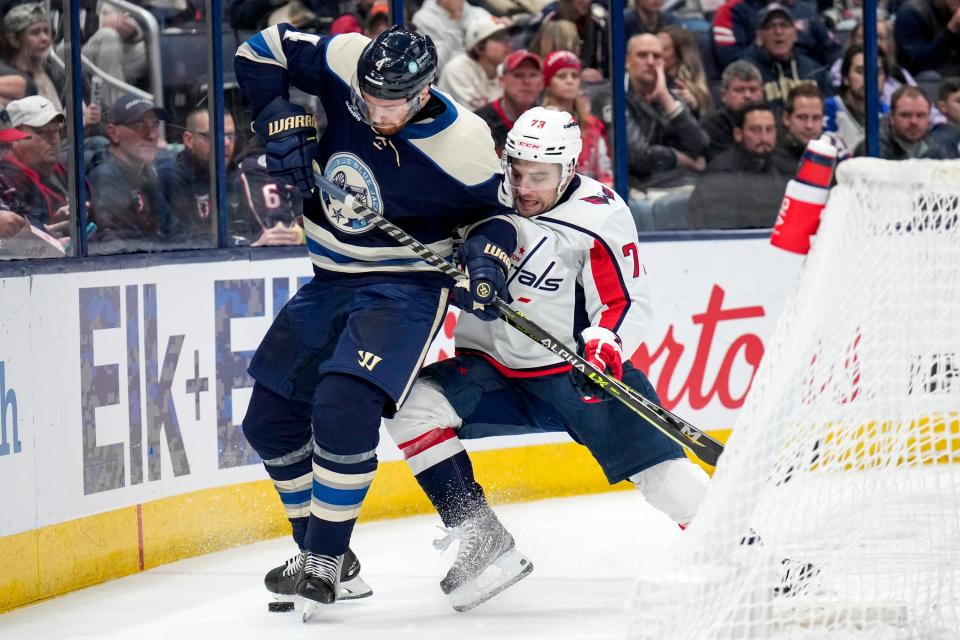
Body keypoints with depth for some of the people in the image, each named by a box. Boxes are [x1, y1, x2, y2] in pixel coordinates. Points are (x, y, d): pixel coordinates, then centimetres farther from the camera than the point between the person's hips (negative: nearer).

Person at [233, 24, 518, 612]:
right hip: (330, 282, 6)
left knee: (342, 409, -26)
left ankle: (326, 561, -12)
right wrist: (283, 122, -12)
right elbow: (261, 52, 0)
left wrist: (488, 250, -22)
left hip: (405, 287, -6)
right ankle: (319, 550, 25)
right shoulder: (344, 63, -14)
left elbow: (492, 207, -3)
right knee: (270, 420, 9)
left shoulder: (461, 141, -21)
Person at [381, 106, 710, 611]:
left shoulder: (600, 218, -14)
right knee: (414, 408, -22)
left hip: (577, 371, -3)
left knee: (660, 467, -14)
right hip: (491, 367, 3)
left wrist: (605, 345, -34)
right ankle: (485, 545, -18)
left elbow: (627, 302, -16)